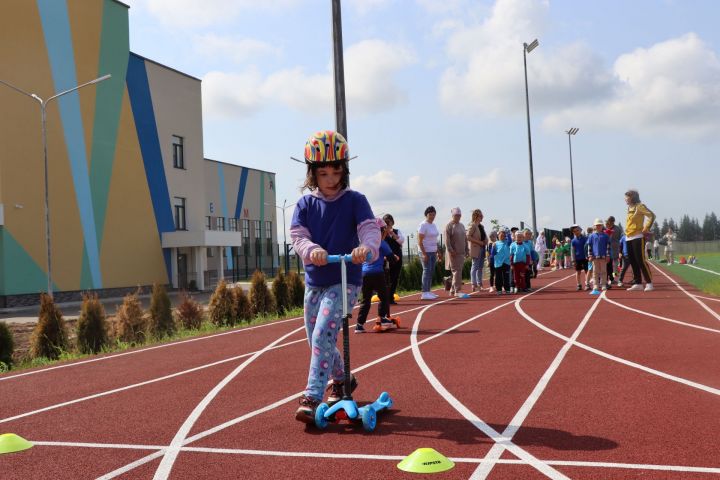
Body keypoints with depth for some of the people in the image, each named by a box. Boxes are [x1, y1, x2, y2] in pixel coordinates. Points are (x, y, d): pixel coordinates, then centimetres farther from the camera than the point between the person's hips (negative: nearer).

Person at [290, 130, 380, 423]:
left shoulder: (354, 200, -4)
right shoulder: (306, 204, 2)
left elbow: (370, 228, -17)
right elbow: (297, 234, -9)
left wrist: (367, 247, -40)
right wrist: (311, 250, -32)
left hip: (344, 281, -4)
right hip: (314, 281, 5)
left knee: (323, 335, -19)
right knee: (316, 339, 14)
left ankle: (312, 398, -15)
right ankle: (340, 379, 41)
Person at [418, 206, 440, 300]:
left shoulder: (433, 225, 14)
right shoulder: (423, 225, -10)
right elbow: (419, 241, -14)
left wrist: (438, 252, 17)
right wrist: (424, 253, -20)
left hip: (433, 251, 8)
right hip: (426, 251, -8)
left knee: (431, 271, 9)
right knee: (427, 271, -10)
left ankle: (428, 291, 16)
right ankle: (424, 293, -9)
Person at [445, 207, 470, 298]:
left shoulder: (461, 226, 18)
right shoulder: (449, 226, -6)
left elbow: (465, 239, 23)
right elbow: (447, 240, -13)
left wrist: (466, 250, 17)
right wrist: (450, 250, -21)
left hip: (461, 253, 7)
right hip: (454, 253, -7)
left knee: (458, 271, 9)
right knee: (457, 271, -10)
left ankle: (453, 290, 17)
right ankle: (457, 291, -9)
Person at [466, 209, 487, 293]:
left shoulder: (481, 226, 17)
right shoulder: (472, 225, -10)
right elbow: (468, 236, -19)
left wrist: (485, 242, 7)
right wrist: (479, 242, -19)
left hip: (482, 248, 9)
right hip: (475, 249, -9)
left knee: (480, 267, 12)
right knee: (475, 266, -7)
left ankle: (479, 284, 18)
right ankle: (474, 285, -6)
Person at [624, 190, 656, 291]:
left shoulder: (639, 206, -7)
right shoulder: (629, 208, 17)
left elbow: (651, 215, -16)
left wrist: (646, 228, -16)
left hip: (637, 237, -8)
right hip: (628, 238, 8)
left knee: (641, 261, -11)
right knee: (633, 262, 8)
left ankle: (649, 283, -8)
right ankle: (637, 283, 13)